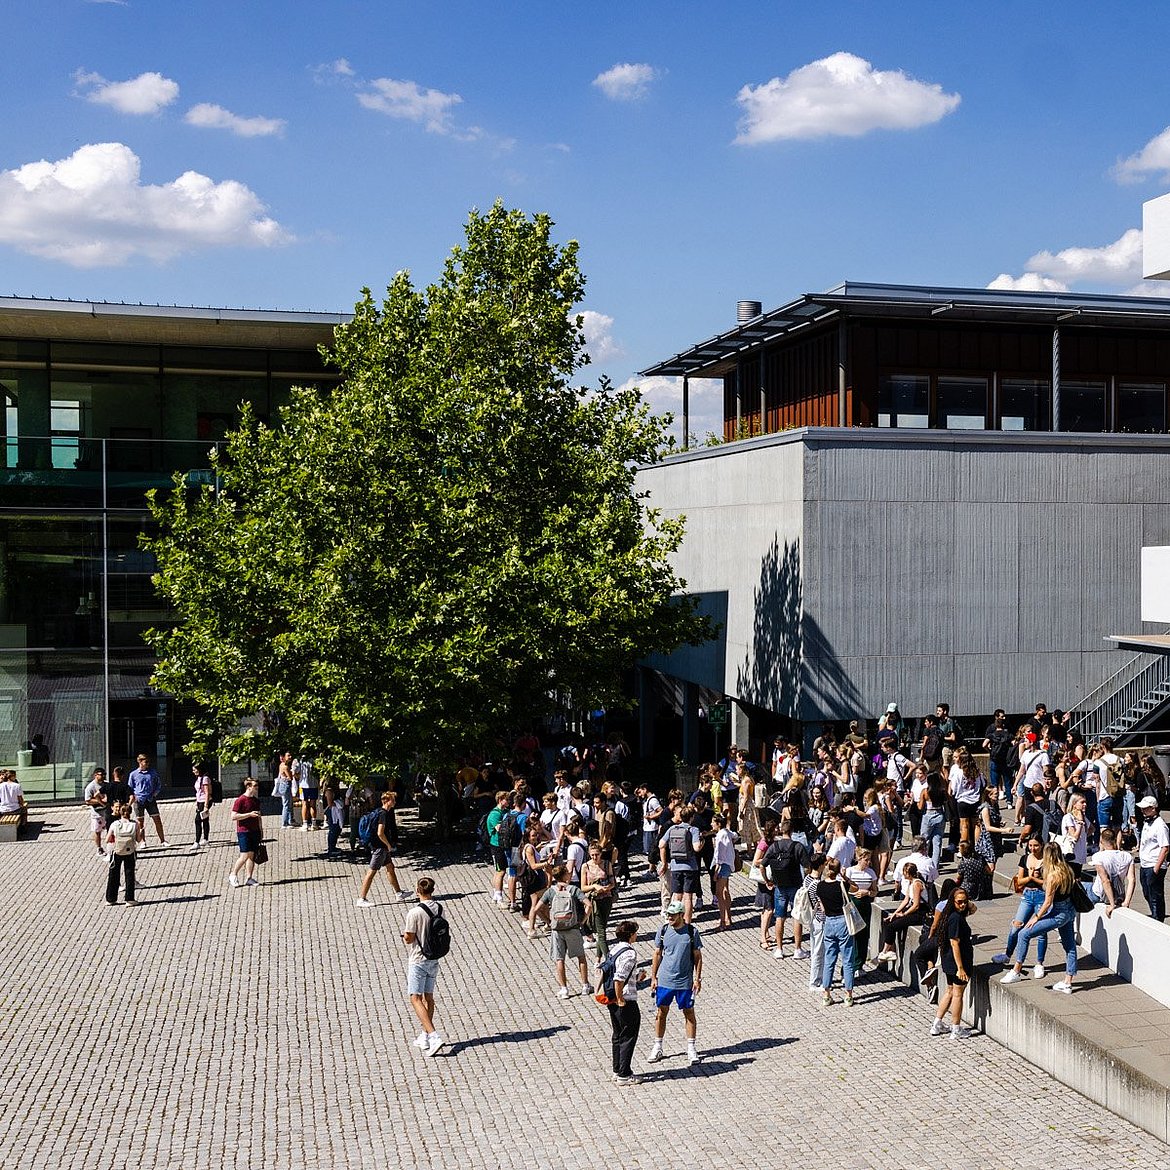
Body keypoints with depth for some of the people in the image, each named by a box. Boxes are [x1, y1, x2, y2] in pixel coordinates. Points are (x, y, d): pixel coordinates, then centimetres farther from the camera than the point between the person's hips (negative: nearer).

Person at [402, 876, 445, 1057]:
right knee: (428, 997, 17)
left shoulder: (415, 913, -21)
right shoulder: (439, 909, -1)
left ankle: (433, 1036, -16)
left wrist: (404, 934, 5)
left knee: (416, 999, -4)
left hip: (418, 960, -7)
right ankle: (425, 1036, 25)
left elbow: (408, 938, -16)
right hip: (434, 959, 7)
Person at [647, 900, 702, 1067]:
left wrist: (698, 978, -3)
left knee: (689, 1013, 7)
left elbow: (697, 956, 0)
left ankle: (691, 1048, 19)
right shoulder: (663, 930, -3)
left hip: (685, 981, -2)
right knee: (661, 1012, 9)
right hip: (664, 980, 2)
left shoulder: (692, 932, -8)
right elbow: (657, 954, 5)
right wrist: (653, 977, 4)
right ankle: (657, 1047, 21)